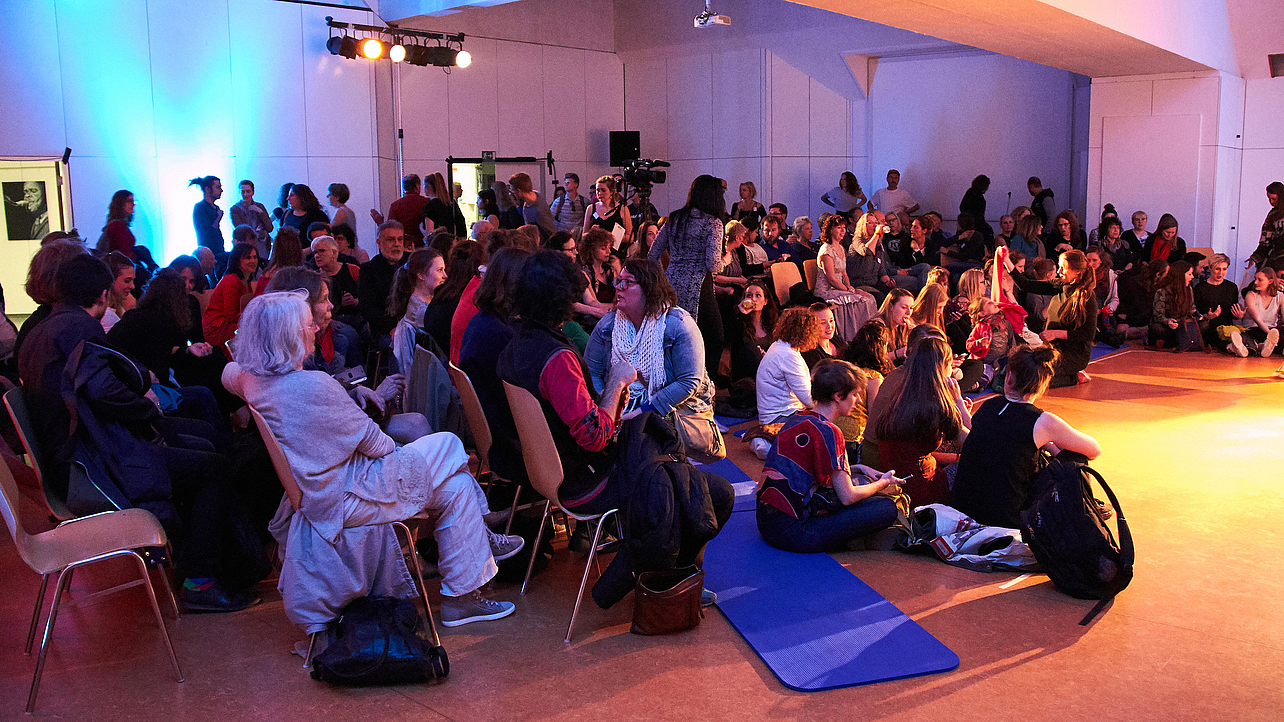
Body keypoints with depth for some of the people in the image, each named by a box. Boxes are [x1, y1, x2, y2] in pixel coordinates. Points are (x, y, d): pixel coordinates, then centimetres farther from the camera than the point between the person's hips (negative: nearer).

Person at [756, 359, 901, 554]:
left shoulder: (796, 419, 11)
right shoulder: (828, 432, -15)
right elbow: (847, 497, -11)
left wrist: (860, 469, 20)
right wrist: (882, 483, 8)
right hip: (791, 532, -9)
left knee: (858, 479, 22)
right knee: (887, 508, -10)